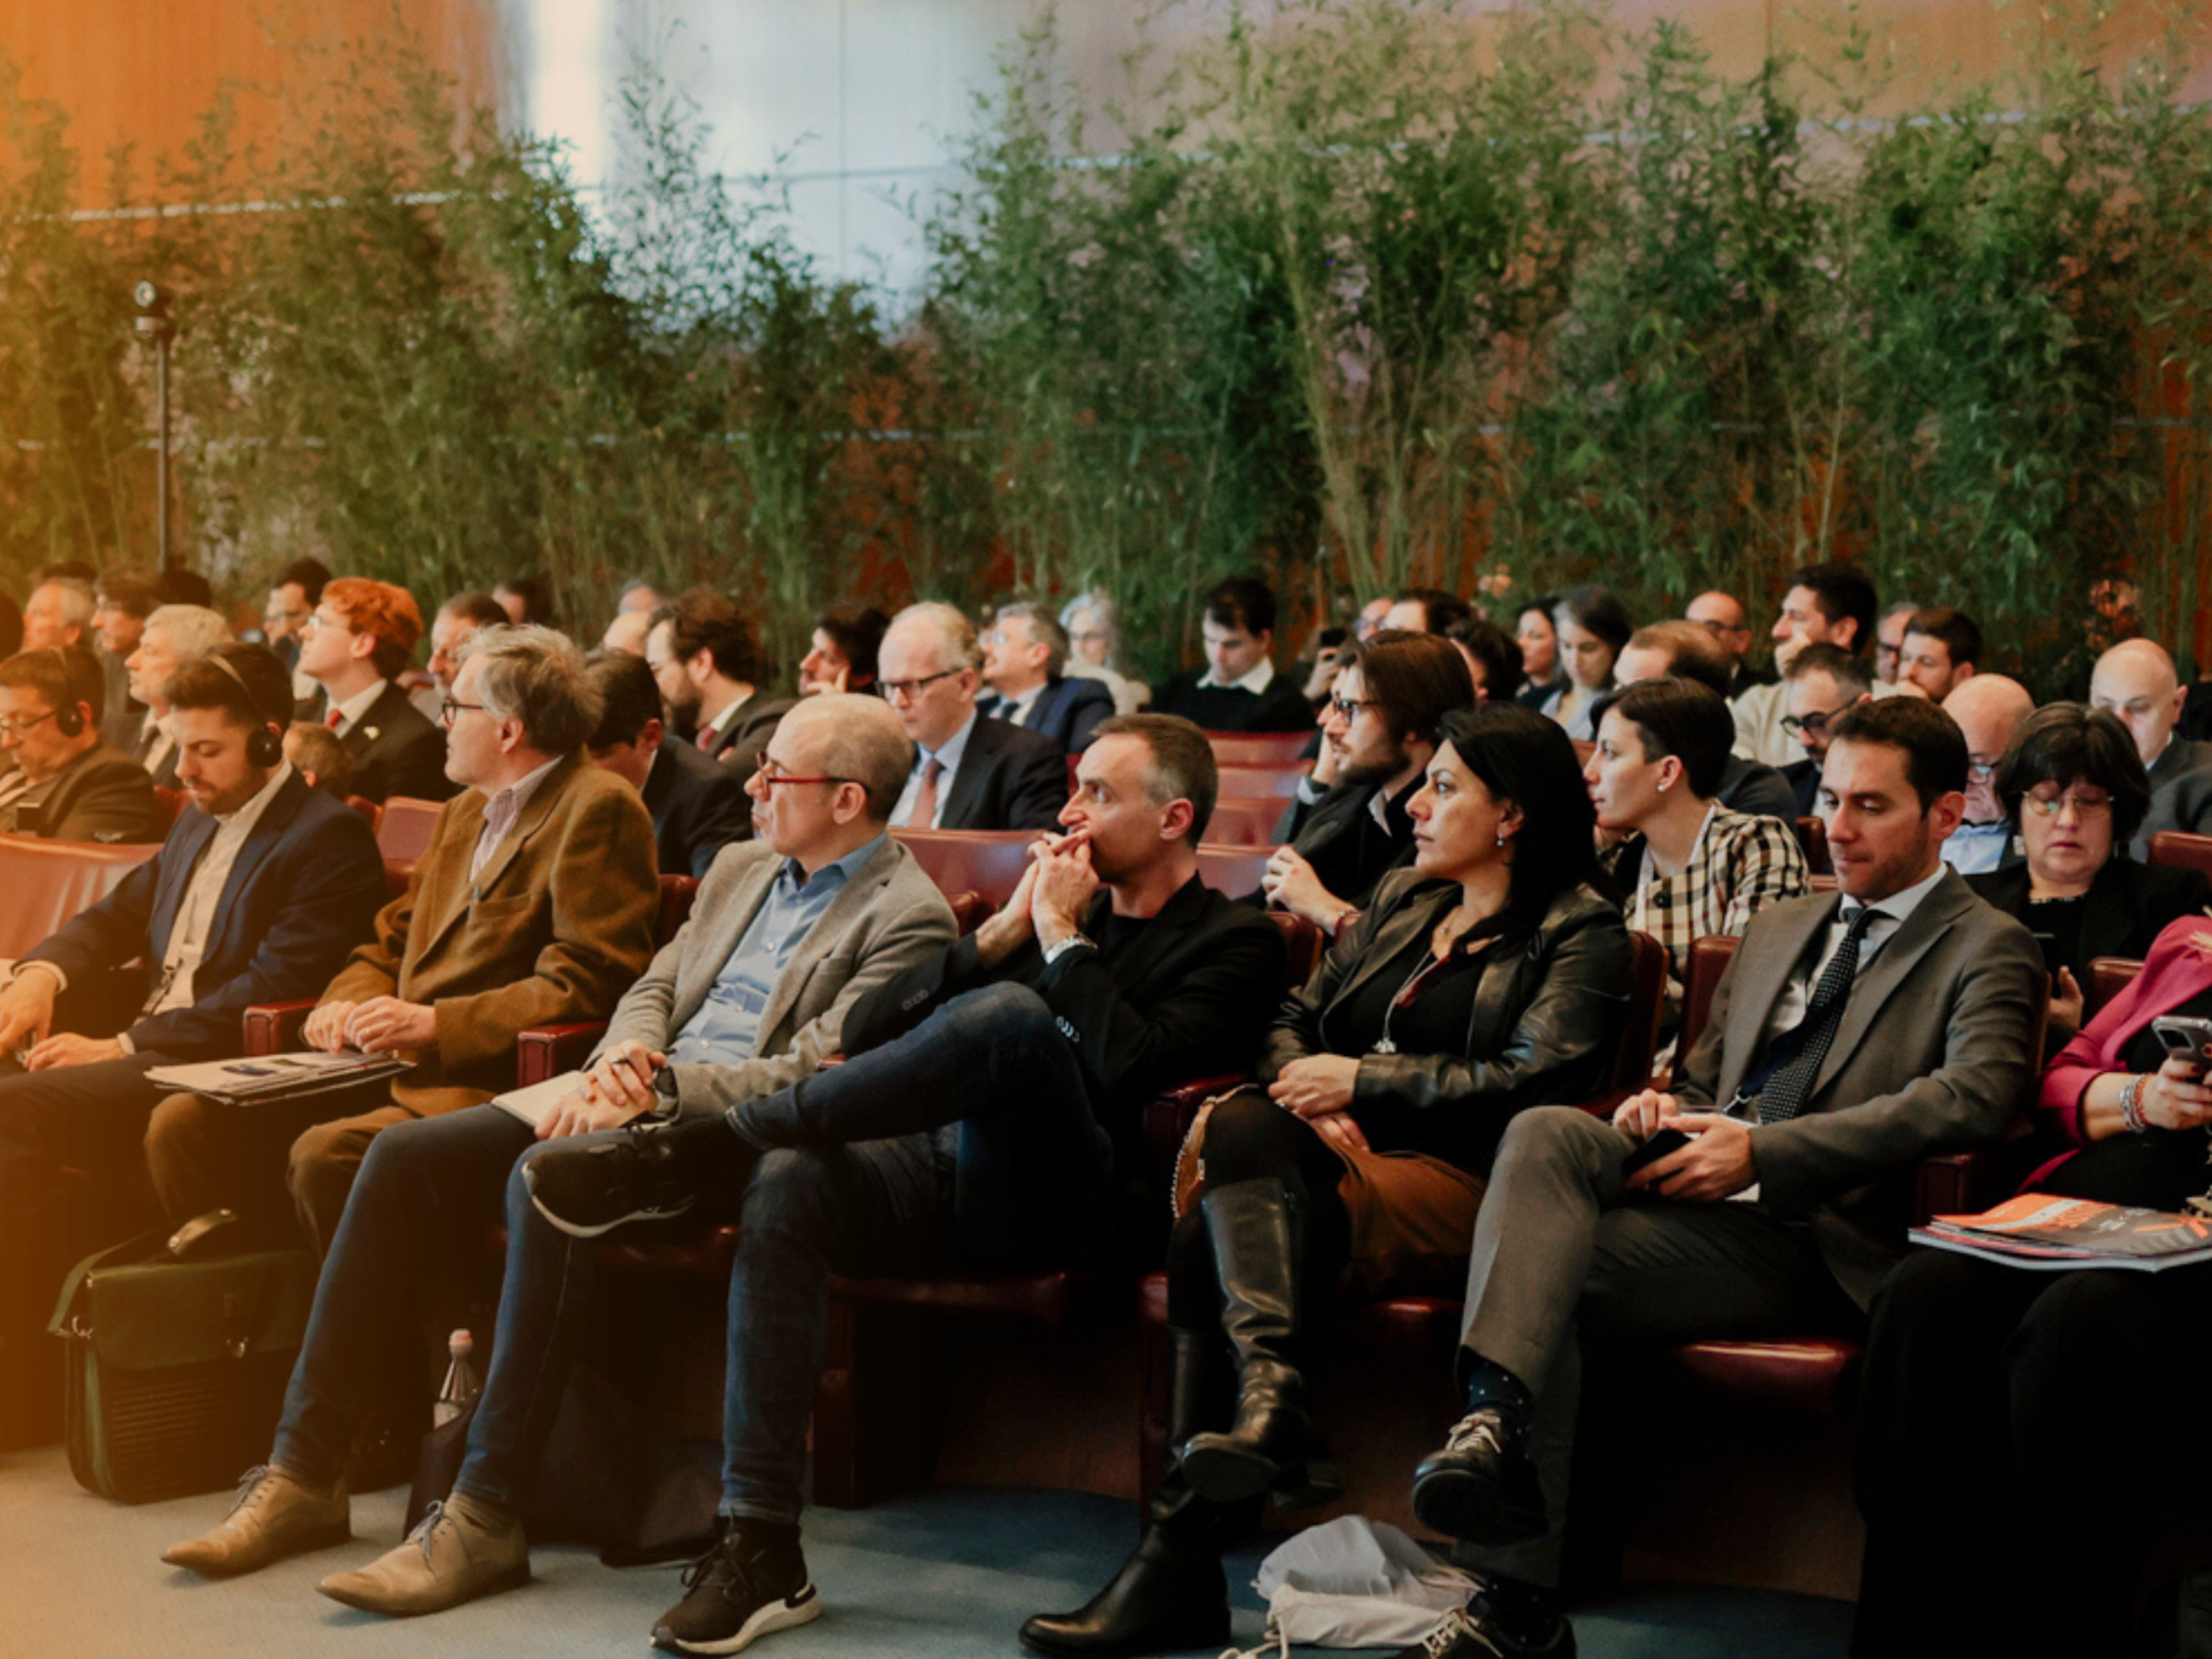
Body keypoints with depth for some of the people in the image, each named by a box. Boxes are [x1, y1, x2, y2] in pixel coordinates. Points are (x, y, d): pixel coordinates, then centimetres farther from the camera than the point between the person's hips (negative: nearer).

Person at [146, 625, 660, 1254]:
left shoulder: (598, 810, -7)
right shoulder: (466, 811, 23)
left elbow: (583, 988, -14)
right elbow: (389, 944, 25)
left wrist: (434, 1024, -19)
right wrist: (347, 1003, 2)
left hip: (483, 1086, -9)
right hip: (393, 1069, 9)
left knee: (325, 1155, -33)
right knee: (182, 1123, -5)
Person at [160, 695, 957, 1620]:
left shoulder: (908, 918, -6)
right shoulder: (740, 867, 21)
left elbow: (811, 1076, -15)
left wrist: (656, 1085, -20)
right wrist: (618, 1061, -3)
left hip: (733, 1131, -8)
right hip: (640, 1097, 8)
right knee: (406, 1157, -10)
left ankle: (485, 1518, -31)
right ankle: (304, 1475, -8)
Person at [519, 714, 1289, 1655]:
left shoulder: (1234, 944, 9)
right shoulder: (1063, 909, 27)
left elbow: (1129, 1067, -12)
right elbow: (869, 1027, 18)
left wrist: (1061, 937, -1)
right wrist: (1003, 932, 8)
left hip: (1058, 1202, -6)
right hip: (949, 1168, 6)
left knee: (1009, 1014, -34)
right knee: (786, 1183, -27)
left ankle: (699, 1150, -26)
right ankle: (761, 1549, -26)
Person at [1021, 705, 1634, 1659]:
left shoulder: (1581, 936, 5)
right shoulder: (1402, 898, 26)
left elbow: (1532, 1079, -9)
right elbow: (1295, 1020, 22)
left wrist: (1360, 1078, -8)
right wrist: (1312, 1098, -1)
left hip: (1452, 1184, -6)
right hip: (1342, 1155, 6)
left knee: (1214, 1238, -30)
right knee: (1243, 1124, -31)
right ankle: (1270, 1396, -43)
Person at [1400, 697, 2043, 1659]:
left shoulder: (1988, 951, 7)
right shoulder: (1776, 931, 30)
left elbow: (1973, 1096, -13)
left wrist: (1764, 1154, -19)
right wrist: (1664, 1110, 4)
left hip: (1817, 1242, -6)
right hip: (1710, 1199, 6)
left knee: (1549, 1261, -29)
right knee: (1545, 1134, -27)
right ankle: (1495, 1418, -40)